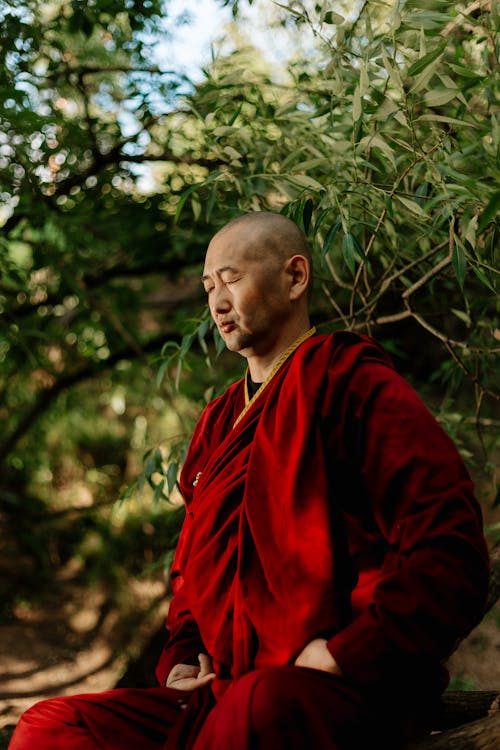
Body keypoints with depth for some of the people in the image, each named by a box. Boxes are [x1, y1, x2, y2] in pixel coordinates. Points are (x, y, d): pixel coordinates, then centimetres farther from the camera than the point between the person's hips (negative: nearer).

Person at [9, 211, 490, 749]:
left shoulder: (354, 386, -1)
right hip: (221, 694, 7)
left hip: (343, 697, -6)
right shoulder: (218, 422, 23)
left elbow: (451, 557, -11)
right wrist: (181, 657, 14)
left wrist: (342, 658, -16)